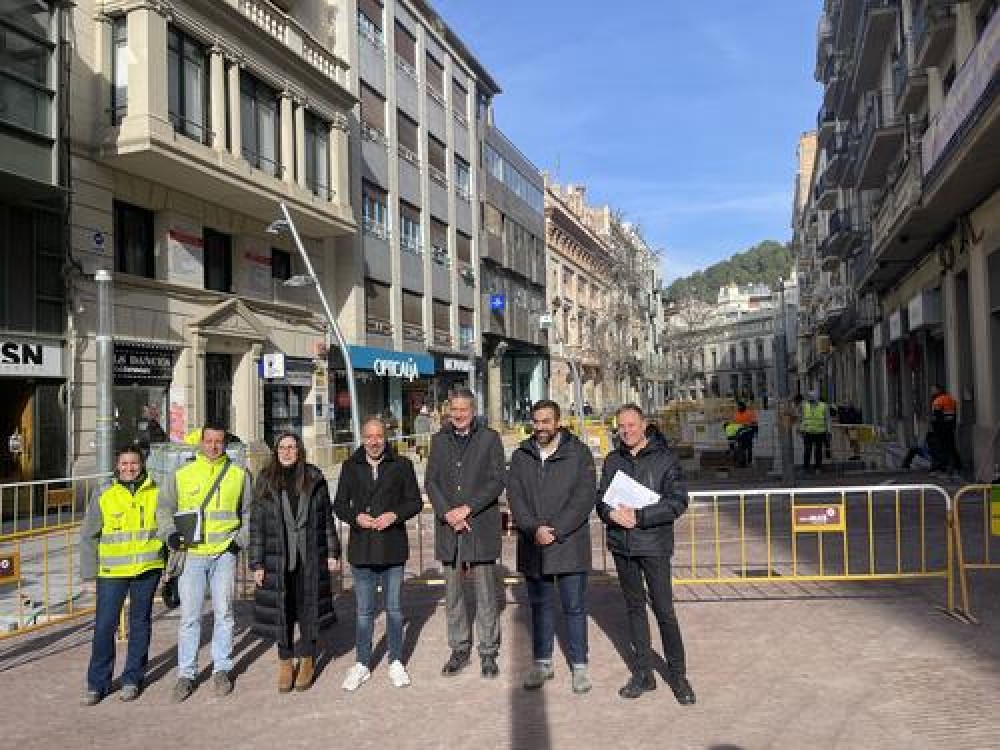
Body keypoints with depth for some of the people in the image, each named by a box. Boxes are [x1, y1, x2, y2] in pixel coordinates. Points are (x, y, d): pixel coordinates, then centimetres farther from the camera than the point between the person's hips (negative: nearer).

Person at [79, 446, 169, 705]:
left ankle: (133, 679, 23)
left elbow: (167, 528, -1)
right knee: (104, 625, 0)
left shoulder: (156, 493, 1)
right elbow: (88, 535, 6)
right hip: (111, 571, 0)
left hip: (147, 568, 1)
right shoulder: (103, 495, 1)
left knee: (140, 623, 10)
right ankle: (97, 683, 16)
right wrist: (90, 571, 2)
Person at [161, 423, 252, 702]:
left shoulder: (239, 475, 4)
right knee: (189, 616, 2)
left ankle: (222, 669, 19)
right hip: (191, 554, 0)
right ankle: (186, 674, 14)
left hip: (224, 553, 0)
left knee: (223, 612, 6)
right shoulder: (181, 475, 4)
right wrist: (172, 534, -4)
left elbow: (250, 513, 11)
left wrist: (240, 539, 0)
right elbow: (165, 509, 11)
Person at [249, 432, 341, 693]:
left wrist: (332, 553, 4)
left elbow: (327, 517, 6)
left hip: (311, 558, 0)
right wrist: (257, 563, -3)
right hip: (277, 559, 0)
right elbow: (256, 524, 0)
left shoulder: (314, 479, 2)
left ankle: (307, 662, 23)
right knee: (282, 611, 6)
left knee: (309, 608, 7)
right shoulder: (265, 482, 0)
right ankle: (285, 663, 21)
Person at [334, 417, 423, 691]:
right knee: (364, 611, 9)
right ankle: (362, 664, 21)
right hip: (361, 548, 1)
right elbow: (340, 504, 8)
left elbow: (415, 501, 3)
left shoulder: (401, 465, 2)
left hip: (393, 547, -1)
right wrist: (356, 517, -12)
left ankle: (396, 663, 22)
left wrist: (394, 515, -15)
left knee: (394, 608, 9)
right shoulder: (351, 467, 6)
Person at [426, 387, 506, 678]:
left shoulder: (490, 438, 2)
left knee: (486, 593, 2)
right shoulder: (439, 440, 11)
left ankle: (488, 652, 14)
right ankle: (459, 650, 21)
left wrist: (468, 508, -13)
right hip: (448, 525, 3)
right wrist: (447, 513, -9)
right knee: (453, 593, 9)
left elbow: (497, 481, -5)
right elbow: (430, 481, 6)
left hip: (481, 525, -3)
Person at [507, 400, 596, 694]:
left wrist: (556, 531, -15)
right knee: (539, 606, 13)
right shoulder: (521, 456, 7)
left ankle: (579, 666, 17)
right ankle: (542, 663, 24)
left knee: (574, 607, 5)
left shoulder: (579, 454, -2)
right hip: (533, 545, 3)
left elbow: (584, 497, -9)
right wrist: (535, 529, -14)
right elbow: (514, 496, 0)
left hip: (569, 545, -3)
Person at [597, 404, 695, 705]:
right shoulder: (613, 460, 8)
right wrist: (612, 513, -12)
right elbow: (601, 498, 11)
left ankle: (678, 675, 14)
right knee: (634, 608, 13)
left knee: (664, 610, -2)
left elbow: (678, 501, -12)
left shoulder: (664, 459, -6)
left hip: (654, 544, -4)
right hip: (621, 545, 4)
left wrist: (639, 516, -19)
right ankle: (643, 673, 24)